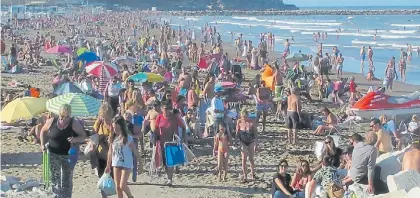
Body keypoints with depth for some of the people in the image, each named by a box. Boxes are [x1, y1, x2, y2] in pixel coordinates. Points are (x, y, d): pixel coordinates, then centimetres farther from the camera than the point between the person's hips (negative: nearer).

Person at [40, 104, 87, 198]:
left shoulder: (74, 124, -13)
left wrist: (75, 139, -28)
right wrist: (42, 144, 0)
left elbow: (84, 136, -8)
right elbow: (43, 131, 11)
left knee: (67, 180, 2)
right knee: (55, 178, 11)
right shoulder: (51, 121, -7)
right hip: (54, 155, 2)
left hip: (68, 155, -2)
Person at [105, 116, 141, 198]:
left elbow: (136, 152, -8)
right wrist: (108, 166, 14)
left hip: (126, 165, -5)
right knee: (117, 186, 7)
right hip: (116, 165, 5)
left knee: (122, 185, -8)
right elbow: (110, 152, 10)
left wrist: (140, 164, -7)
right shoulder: (113, 138, 1)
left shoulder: (128, 138, -13)